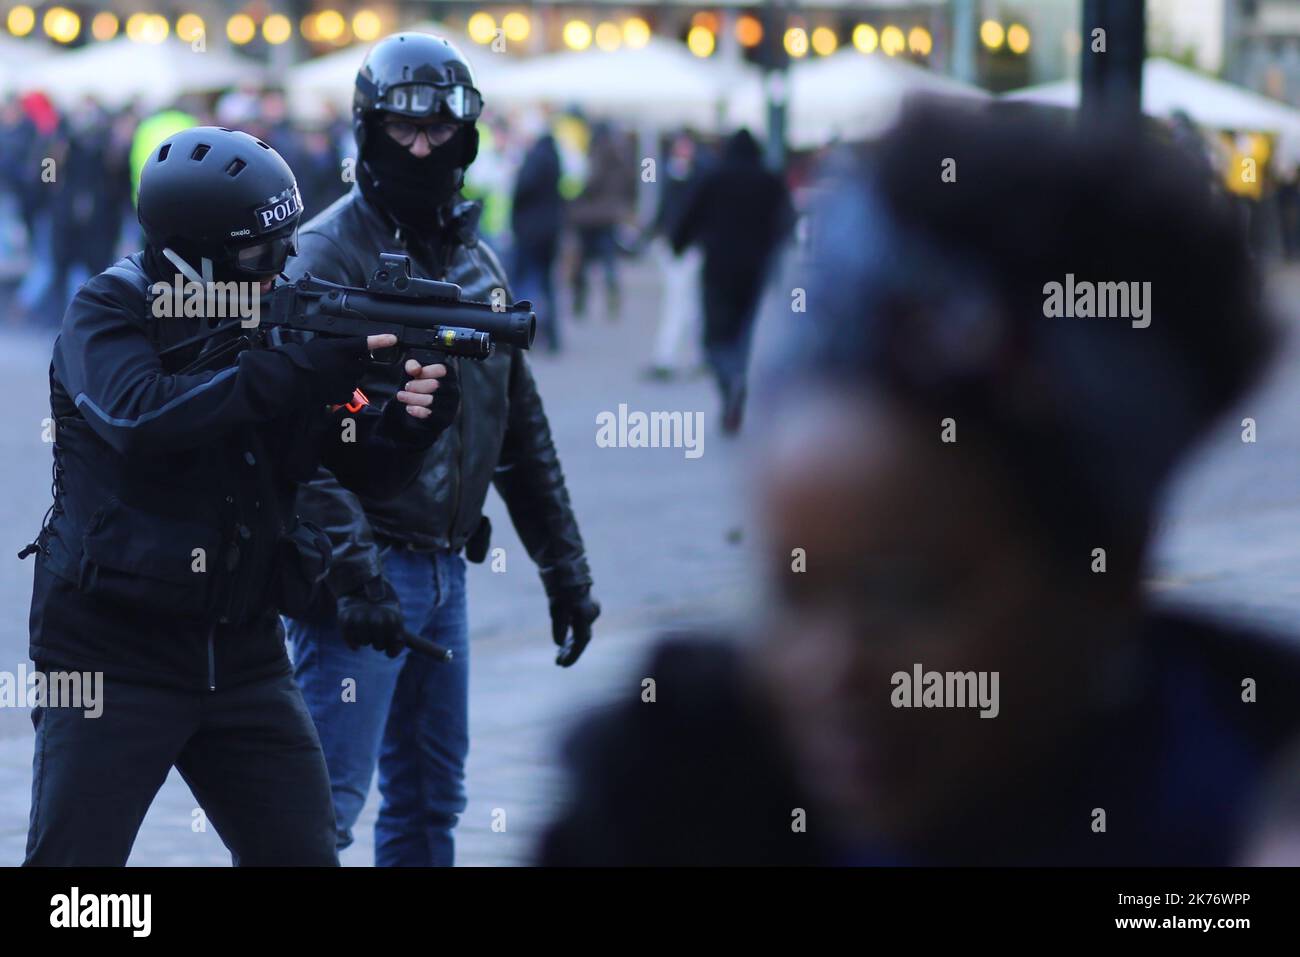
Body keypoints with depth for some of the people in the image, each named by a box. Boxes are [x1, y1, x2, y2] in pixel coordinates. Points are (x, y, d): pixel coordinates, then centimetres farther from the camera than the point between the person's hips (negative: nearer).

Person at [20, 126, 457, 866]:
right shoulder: (111, 312, -8)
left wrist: (412, 420, -17)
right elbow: (139, 417, -29)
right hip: (111, 658, -5)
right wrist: (303, 367, -30)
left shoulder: (283, 321, 5)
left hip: (243, 659, 5)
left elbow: (372, 473, 7)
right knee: (74, 858, -6)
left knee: (305, 854, 3)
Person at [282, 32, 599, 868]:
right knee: (327, 797, -11)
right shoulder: (330, 254, -10)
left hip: (444, 569, 8)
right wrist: (352, 570, -25)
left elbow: (523, 430, 20)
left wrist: (565, 567, 18)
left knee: (431, 794, 13)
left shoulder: (477, 264, 14)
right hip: (367, 571, -8)